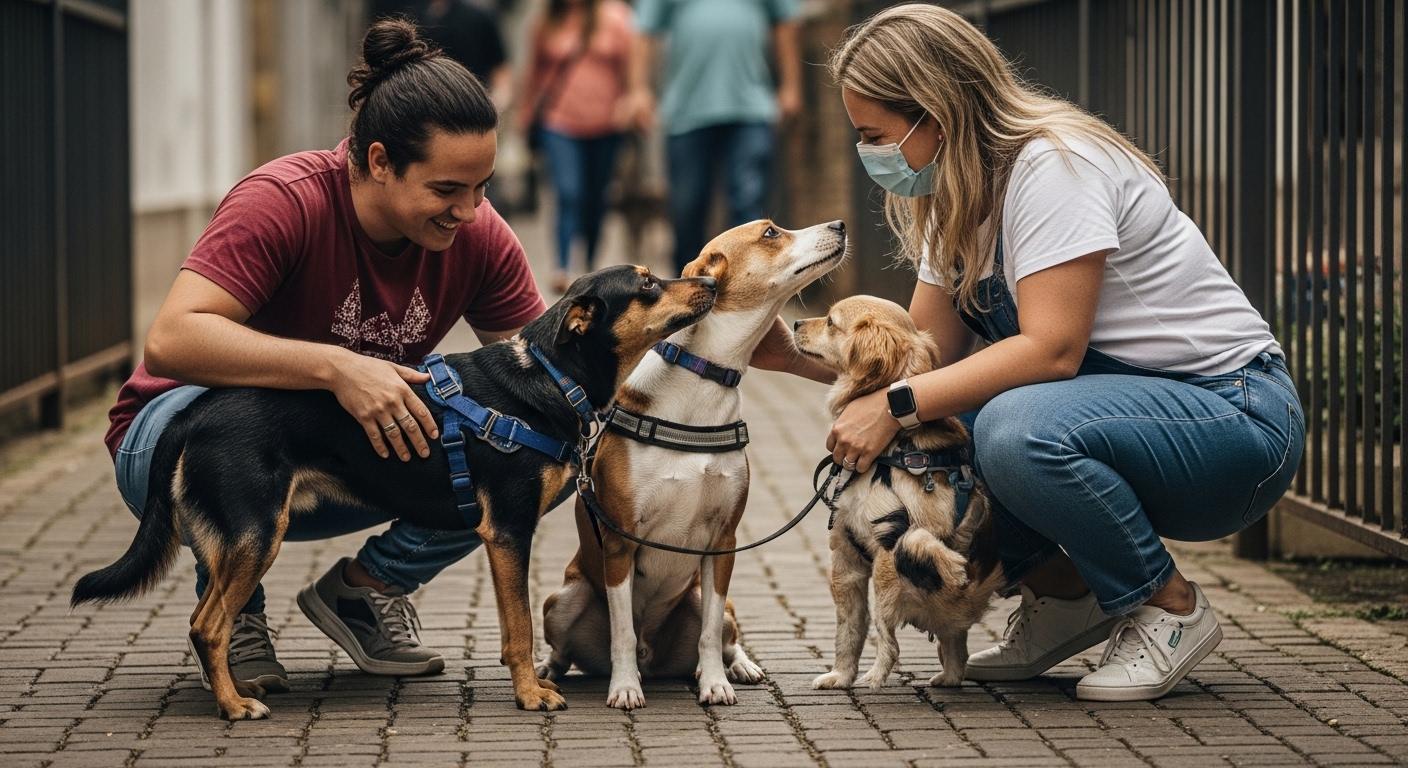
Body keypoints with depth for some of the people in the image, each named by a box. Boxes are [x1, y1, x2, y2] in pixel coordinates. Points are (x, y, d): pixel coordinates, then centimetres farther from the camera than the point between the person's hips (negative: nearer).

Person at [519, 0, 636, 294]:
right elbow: (534, 73, 13)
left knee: (595, 198, 11)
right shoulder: (546, 24, 4)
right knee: (569, 194, -15)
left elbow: (631, 63, -1)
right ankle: (563, 267, -18)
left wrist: (626, 104, -10)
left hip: (604, 124, 1)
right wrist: (526, 115, 17)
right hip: (559, 123, -1)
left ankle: (592, 261, 29)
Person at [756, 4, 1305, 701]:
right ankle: (1063, 597, 8)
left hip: (1236, 412, -9)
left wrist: (897, 406, -27)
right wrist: (794, 354, -7)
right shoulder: (959, 198, 8)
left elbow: (1051, 348, -28)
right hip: (1122, 399, 9)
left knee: (1015, 429, -35)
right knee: (917, 423, -5)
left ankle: (1170, 610, -11)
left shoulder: (1052, 165, -20)